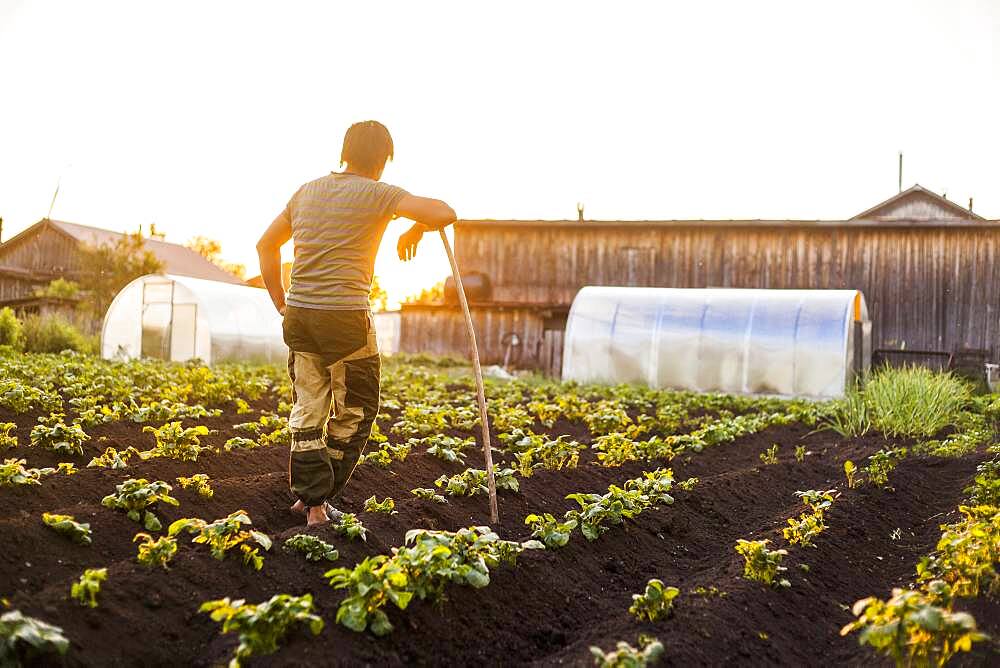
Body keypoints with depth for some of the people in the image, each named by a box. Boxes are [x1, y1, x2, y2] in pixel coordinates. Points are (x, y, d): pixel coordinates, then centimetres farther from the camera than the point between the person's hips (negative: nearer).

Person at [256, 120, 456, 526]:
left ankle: (312, 501, 14)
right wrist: (416, 230, 4)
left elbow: (266, 245, 21)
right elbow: (445, 213, -17)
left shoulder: (307, 192, 13)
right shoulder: (377, 195, -6)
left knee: (307, 411, 12)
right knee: (354, 413, 11)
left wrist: (281, 303, 22)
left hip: (299, 315, 6)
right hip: (346, 318, -6)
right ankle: (320, 496, 17)